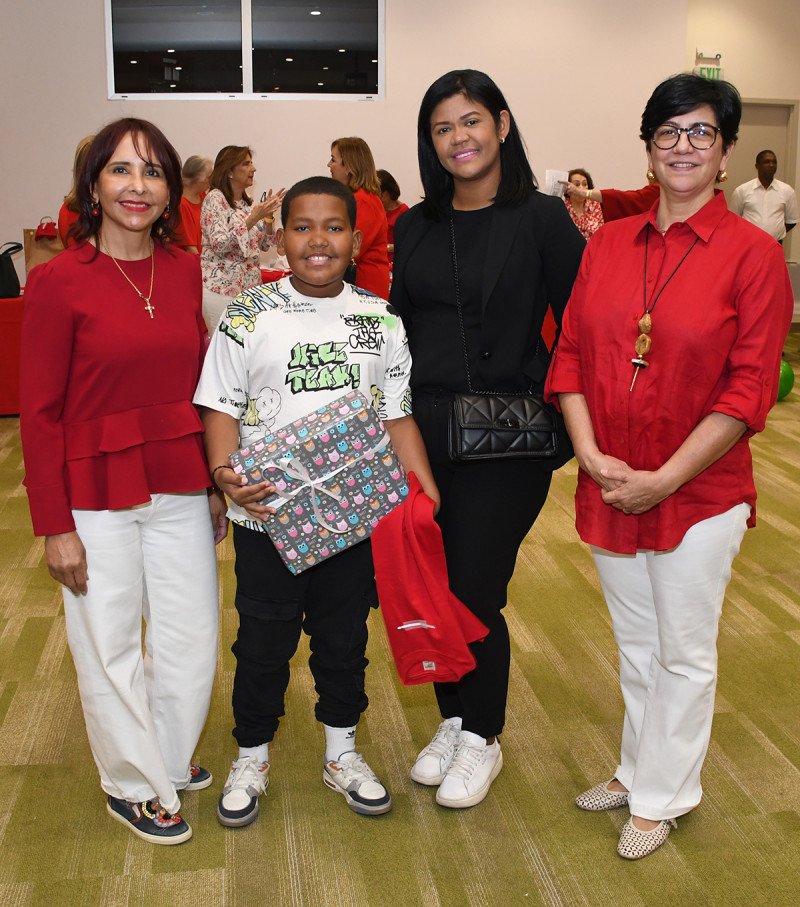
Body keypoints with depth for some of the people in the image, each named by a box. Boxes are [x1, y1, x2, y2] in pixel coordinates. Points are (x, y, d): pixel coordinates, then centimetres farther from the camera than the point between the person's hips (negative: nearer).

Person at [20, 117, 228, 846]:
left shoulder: (185, 272, 4)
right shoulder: (59, 280, -11)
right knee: (111, 648, 10)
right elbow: (39, 412, -9)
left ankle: (169, 762, 40)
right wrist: (54, 526, -11)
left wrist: (217, 483, 12)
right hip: (97, 495, -5)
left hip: (181, 489, 5)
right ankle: (133, 786, 33)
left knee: (192, 641, 14)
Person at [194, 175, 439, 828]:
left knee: (344, 636, 16)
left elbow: (399, 415, 5)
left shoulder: (382, 320, 3)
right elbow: (222, 408, -5)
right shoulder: (248, 317, -4)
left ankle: (341, 752, 36)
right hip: (268, 515, -2)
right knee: (263, 640, 11)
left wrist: (428, 493, -5)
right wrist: (225, 473, -23)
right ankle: (253, 756, 33)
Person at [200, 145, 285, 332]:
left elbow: (264, 245, 15)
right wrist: (252, 219, -22)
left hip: (250, 287, 7)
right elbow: (219, 244, -19)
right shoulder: (215, 199, -8)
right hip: (222, 287, -7)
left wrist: (268, 215, 0)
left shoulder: (248, 202, 13)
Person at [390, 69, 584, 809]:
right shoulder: (415, 228, 9)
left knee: (475, 591, -1)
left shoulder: (542, 219, -4)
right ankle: (453, 720, 33)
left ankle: (483, 739, 23)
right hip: (424, 430, 5)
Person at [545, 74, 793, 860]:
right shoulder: (608, 243, 4)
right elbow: (569, 354, 3)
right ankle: (638, 767, 41)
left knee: (683, 653, 12)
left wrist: (664, 479, -17)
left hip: (699, 494, -4)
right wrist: (590, 453, -10)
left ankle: (661, 794, 32)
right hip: (607, 489, 4)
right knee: (635, 642, 21)